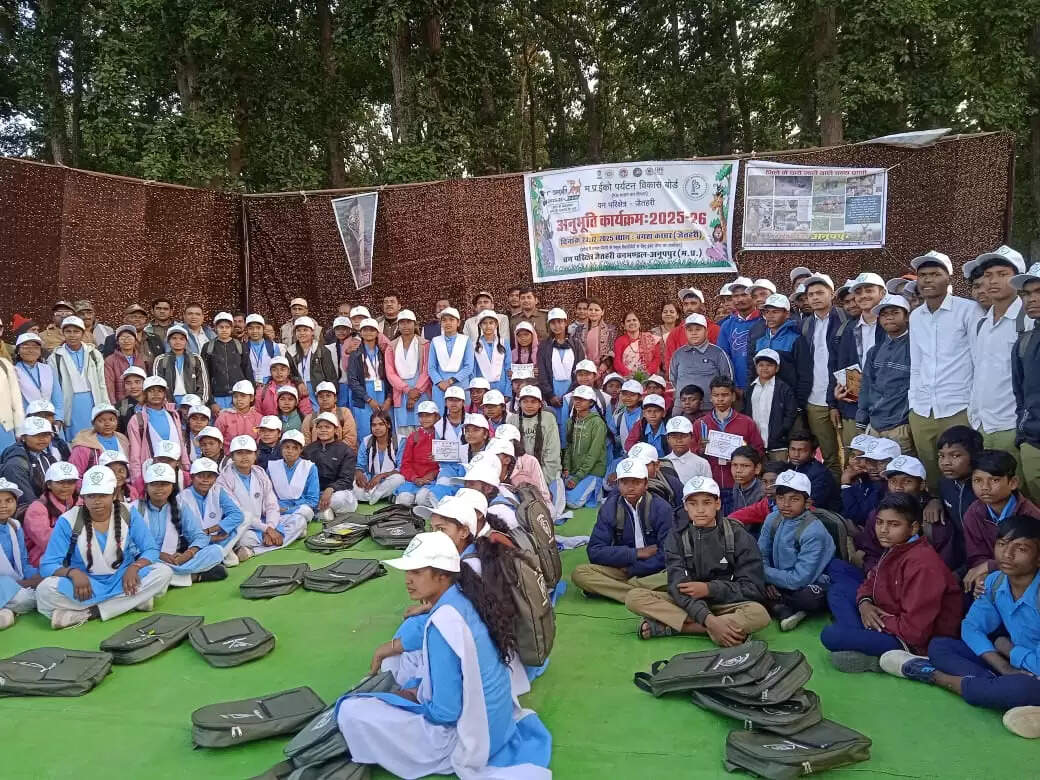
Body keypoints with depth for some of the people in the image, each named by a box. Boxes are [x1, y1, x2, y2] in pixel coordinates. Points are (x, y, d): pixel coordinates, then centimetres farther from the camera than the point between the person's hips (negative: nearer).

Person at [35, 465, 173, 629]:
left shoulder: (129, 514, -4)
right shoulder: (68, 521, -8)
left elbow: (151, 550, -4)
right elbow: (48, 564, -9)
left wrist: (134, 567, -26)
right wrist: (72, 572, -31)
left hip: (122, 580, 2)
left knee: (164, 572, -26)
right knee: (45, 590, -30)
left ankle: (87, 613, -26)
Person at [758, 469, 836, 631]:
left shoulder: (813, 532, -24)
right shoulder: (772, 519, -6)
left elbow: (799, 579, -26)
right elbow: (761, 555, 2)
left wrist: (764, 573, -17)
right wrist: (768, 581, -16)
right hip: (781, 581, 5)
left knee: (811, 597, -38)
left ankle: (774, 603, -10)